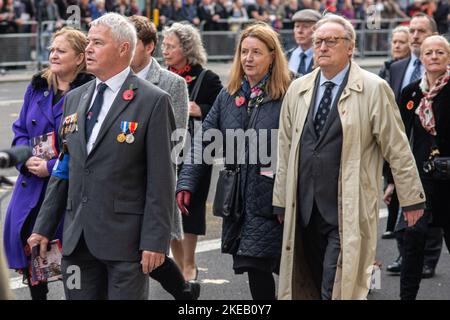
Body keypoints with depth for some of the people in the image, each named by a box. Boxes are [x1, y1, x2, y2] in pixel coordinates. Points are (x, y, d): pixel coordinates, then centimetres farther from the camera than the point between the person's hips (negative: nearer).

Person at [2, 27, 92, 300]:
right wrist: (27, 159, -5)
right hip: (33, 184, 6)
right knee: (26, 245, 6)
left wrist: (52, 167, -16)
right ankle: (37, 296, 25)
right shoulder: (37, 88, 11)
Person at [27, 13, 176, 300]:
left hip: (125, 236, -6)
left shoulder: (153, 101, -6)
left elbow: (161, 177, -9)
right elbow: (63, 169, 16)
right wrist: (44, 228, 11)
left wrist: (155, 241, -14)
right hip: (77, 237, 6)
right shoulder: (74, 99, 13)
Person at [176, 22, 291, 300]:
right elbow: (204, 142, 9)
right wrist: (187, 183, -2)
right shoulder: (228, 97, 10)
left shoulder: (287, 97, -8)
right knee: (258, 271, 10)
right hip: (238, 201, 5)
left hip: (270, 202, -5)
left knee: (257, 266, -11)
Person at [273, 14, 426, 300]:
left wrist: (411, 198, 1)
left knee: (337, 289, -10)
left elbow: (398, 150, -1)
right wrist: (282, 202, 13)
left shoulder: (374, 89, -4)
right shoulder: (298, 90, 10)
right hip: (304, 210, 5)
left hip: (348, 214, -5)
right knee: (306, 288, 9)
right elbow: (286, 150, 14)